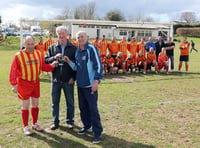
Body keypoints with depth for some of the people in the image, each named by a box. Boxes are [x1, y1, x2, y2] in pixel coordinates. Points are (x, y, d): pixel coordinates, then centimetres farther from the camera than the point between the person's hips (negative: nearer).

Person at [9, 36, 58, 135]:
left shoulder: (38, 54, 2)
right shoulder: (19, 56, -12)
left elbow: (43, 66, 5)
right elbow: (13, 70, -11)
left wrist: (51, 66, -14)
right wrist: (14, 84, -14)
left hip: (35, 82, 4)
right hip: (24, 83, -4)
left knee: (35, 104, 13)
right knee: (25, 105, 4)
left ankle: (35, 124, 30)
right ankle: (26, 127, 18)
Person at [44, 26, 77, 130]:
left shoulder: (73, 48, -1)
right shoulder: (52, 48, 6)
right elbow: (45, 60, 2)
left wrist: (73, 77, -7)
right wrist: (54, 58, -16)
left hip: (68, 80, -2)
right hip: (56, 79, 2)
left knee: (70, 102, 9)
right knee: (55, 101, 10)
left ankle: (70, 121, 25)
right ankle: (55, 121, 24)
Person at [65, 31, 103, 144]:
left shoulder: (91, 49, -10)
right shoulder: (77, 51, 12)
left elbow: (98, 65, -14)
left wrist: (96, 81, -20)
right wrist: (69, 61, -1)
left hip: (90, 84, -7)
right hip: (80, 84, 7)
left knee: (93, 108, -6)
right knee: (83, 107, 15)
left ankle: (97, 132, 4)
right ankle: (87, 126, 31)